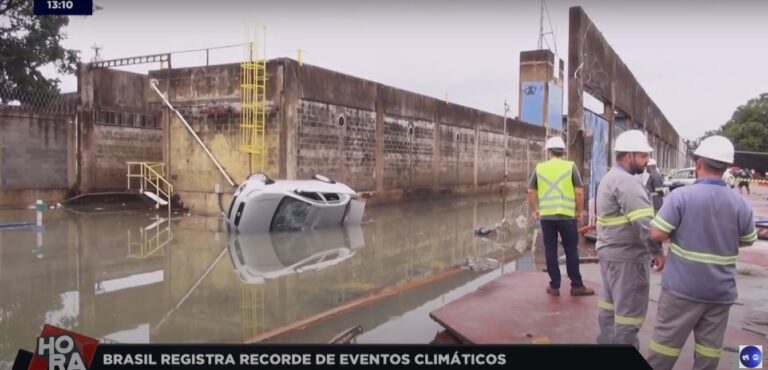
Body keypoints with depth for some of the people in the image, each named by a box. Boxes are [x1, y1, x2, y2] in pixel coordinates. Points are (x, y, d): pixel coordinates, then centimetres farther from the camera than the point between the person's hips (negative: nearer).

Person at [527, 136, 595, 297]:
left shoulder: (540, 168, 4)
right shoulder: (570, 166, -2)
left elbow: (531, 191, 6)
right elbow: (579, 192, -6)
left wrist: (533, 210, 18)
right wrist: (579, 211, 5)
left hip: (546, 216, 2)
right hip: (567, 215, -2)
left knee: (550, 251, 8)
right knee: (571, 251, 7)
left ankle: (554, 286, 13)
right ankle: (577, 286, 14)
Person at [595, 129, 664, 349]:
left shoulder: (610, 178, 15)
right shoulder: (626, 182, -19)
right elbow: (644, 222, -26)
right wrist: (657, 252, -17)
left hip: (609, 251, 10)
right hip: (626, 256, -10)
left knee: (610, 304, 19)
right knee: (629, 311, -2)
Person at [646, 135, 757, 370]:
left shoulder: (681, 196, -15)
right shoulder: (740, 204, -2)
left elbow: (656, 234, -16)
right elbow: (748, 241, 13)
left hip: (683, 287, -3)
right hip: (721, 291, 4)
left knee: (666, 341, 6)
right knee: (709, 347, 12)